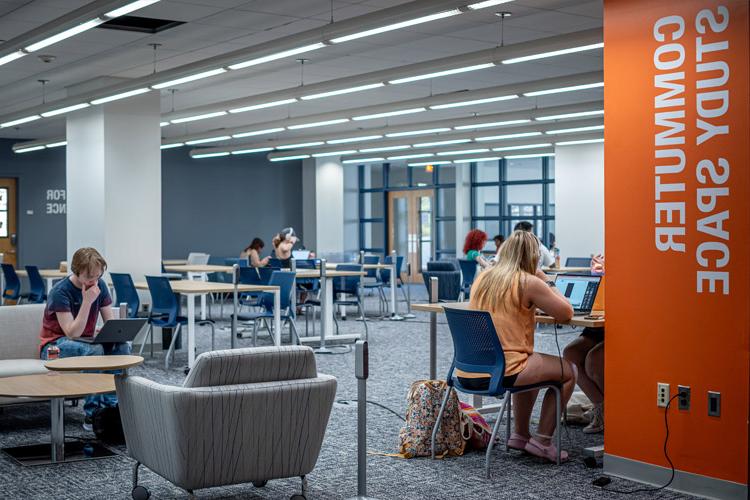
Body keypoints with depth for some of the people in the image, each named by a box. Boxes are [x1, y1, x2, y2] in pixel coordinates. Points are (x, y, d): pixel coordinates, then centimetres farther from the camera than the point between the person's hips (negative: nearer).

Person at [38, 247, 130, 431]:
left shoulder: (99, 285, -3)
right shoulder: (60, 292, -21)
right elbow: (72, 333, -28)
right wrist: (87, 301, -32)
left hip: (86, 342, 6)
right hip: (54, 345, -6)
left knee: (122, 346, -22)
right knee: (94, 350, -36)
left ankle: (110, 405, -18)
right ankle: (92, 413, -29)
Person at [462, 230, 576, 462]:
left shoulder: (482, 278, 12)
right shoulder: (529, 282, -8)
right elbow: (566, 314, -1)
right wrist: (547, 282, 10)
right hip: (500, 374, -8)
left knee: (531, 366, 35)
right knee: (568, 371, 13)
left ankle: (521, 435, 36)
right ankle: (542, 441, 13)